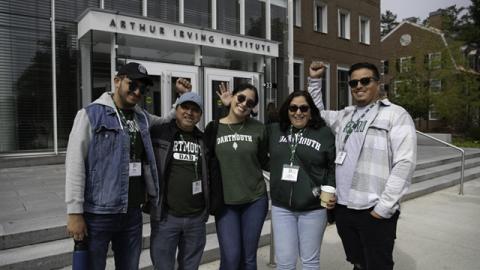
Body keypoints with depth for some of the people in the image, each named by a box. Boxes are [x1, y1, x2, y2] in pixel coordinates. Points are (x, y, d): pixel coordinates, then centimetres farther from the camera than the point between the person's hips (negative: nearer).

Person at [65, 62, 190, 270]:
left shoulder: (142, 117, 8)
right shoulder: (91, 114, -7)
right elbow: (75, 164, -11)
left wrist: (184, 96, 9)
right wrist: (74, 212, -14)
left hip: (132, 213, 5)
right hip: (98, 214, -5)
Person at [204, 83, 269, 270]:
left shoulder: (258, 129, -2)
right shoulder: (213, 129, -1)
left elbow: (263, 161, 8)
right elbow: (206, 163, 3)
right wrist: (209, 198, 0)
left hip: (255, 200, 1)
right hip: (225, 203, 0)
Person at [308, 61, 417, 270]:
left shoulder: (396, 114, -5)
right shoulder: (345, 115, 13)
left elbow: (404, 163, -13)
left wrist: (384, 207, -16)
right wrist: (314, 80, 16)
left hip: (375, 211, -5)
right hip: (343, 208, 6)